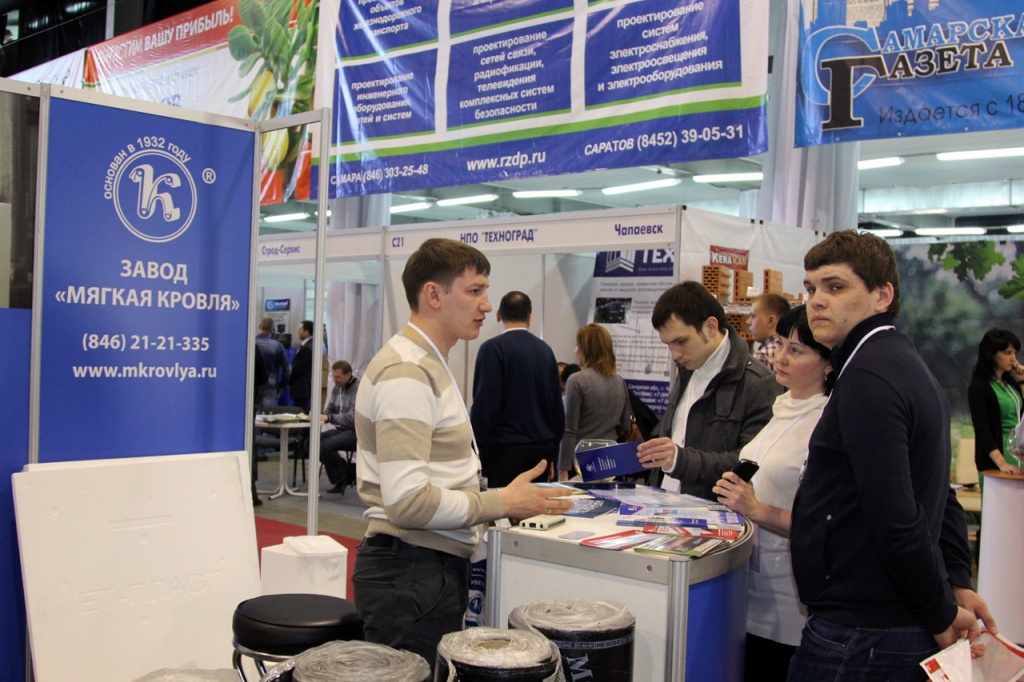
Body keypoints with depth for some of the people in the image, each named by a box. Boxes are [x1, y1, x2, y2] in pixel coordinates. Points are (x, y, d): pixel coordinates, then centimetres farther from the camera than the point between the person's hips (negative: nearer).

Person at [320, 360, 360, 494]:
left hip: (356, 432, -9)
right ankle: (346, 474, 2)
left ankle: (341, 479, -3)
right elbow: (327, 412, 13)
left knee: (325, 445, -26)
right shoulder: (336, 389, 9)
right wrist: (318, 414, -10)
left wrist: (329, 417, -32)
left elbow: (353, 418, -24)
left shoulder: (358, 389, -16)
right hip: (341, 429, 9)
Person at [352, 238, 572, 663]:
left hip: (436, 565, 10)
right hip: (411, 571, -10)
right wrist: (501, 504, -15)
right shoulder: (406, 373, -17)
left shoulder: (428, 364, 16)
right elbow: (409, 500, -24)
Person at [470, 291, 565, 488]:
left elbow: (484, 405, -12)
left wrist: (475, 453, -5)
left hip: (506, 450, -5)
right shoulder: (545, 349, 8)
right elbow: (557, 407, 11)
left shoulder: (493, 348, -8)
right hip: (542, 449, 5)